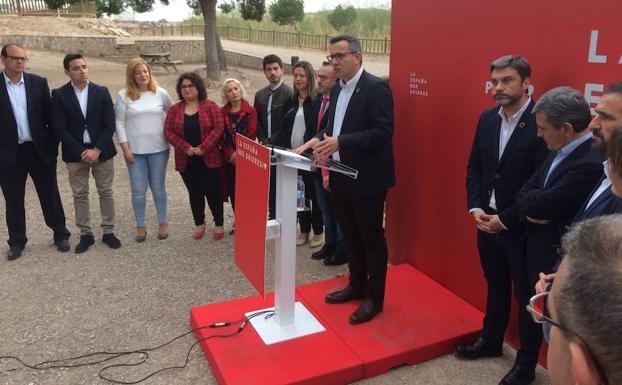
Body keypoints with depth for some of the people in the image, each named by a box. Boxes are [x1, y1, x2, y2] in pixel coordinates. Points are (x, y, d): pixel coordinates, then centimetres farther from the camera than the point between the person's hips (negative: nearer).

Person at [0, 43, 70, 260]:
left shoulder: (38, 83, 1)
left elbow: (50, 115, 3)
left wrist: (53, 144, 0)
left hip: (40, 149, 0)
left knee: (50, 196, 9)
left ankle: (60, 235, 24)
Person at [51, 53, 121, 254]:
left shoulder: (101, 92, 0)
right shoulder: (59, 95, -2)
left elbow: (109, 124, -4)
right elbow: (60, 128, -7)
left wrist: (97, 150, -13)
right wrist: (81, 151, -14)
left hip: (101, 151, 0)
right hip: (75, 153, 0)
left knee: (106, 192, 7)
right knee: (80, 195, 8)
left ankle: (108, 232, 20)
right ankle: (85, 234, 19)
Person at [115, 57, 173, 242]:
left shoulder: (160, 93, 1)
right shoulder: (124, 96, -1)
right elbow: (119, 123, -1)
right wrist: (125, 147, -6)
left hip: (159, 149, 1)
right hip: (135, 150, 0)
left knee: (158, 187, 11)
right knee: (138, 190, 4)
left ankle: (163, 223, 24)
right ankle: (140, 226, 18)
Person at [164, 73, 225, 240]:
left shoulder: (210, 106, -2)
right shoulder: (174, 110, 7)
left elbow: (218, 129, -10)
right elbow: (169, 132, -1)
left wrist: (203, 148, -17)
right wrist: (186, 148, -14)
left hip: (209, 159, -3)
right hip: (186, 161, 3)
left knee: (213, 192, 2)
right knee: (194, 193, 13)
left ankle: (219, 224, 18)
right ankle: (199, 224, 27)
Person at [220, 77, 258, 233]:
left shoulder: (250, 111, -1)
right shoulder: (222, 112, 9)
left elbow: (251, 135, -7)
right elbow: (220, 136, 2)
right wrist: (231, 154, -11)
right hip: (229, 159, 3)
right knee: (232, 191, 7)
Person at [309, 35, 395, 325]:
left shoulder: (376, 87, -14)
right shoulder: (337, 89, 12)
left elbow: (383, 131, -21)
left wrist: (341, 142, -27)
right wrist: (319, 140, -3)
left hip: (367, 177, -8)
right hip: (341, 176, 8)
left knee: (371, 237, 4)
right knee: (350, 235, 18)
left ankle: (375, 297, 19)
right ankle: (357, 285, 35)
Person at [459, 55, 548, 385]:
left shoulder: (542, 122, -17)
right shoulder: (487, 119, 4)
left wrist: (505, 219, -17)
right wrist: (475, 208, -4)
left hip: (522, 227, -6)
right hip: (486, 220, 6)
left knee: (526, 295, 10)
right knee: (495, 285, 22)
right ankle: (491, 340, 41)